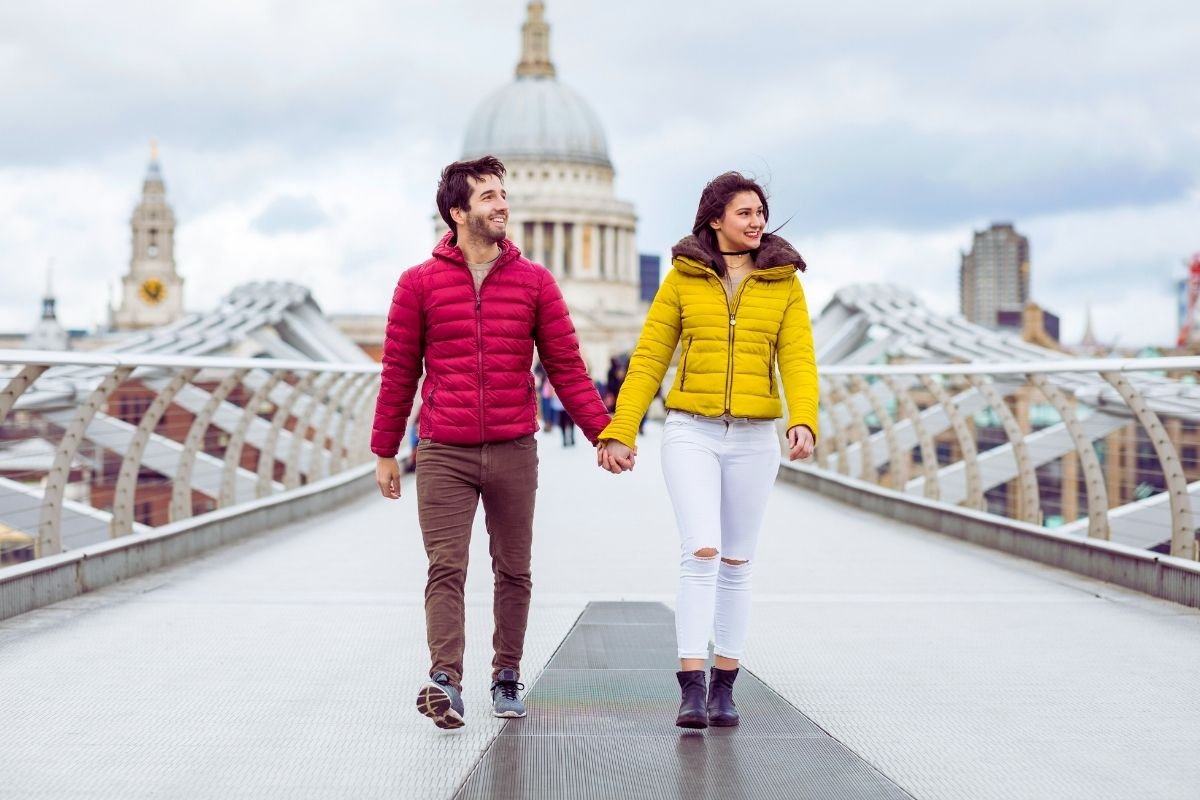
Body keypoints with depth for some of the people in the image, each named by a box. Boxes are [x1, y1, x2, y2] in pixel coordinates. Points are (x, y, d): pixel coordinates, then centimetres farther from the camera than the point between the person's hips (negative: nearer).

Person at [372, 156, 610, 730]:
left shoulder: (534, 282, 5)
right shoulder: (419, 284, 2)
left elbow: (566, 368, 6)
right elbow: (399, 373, 6)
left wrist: (604, 433, -1)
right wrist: (384, 452, 8)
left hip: (514, 451, 2)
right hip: (443, 455, -2)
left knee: (514, 572, 8)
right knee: (446, 569, -11)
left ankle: (507, 679, 19)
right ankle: (446, 682, -19)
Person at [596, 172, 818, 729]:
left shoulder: (784, 282, 5)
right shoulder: (682, 278, 3)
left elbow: (798, 360, -3)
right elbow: (648, 359, 3)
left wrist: (804, 423, -20)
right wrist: (619, 432, -4)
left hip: (754, 438, 2)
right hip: (691, 433, -2)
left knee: (736, 563, 8)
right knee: (701, 553, -15)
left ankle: (724, 688, 17)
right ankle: (691, 689, -15)